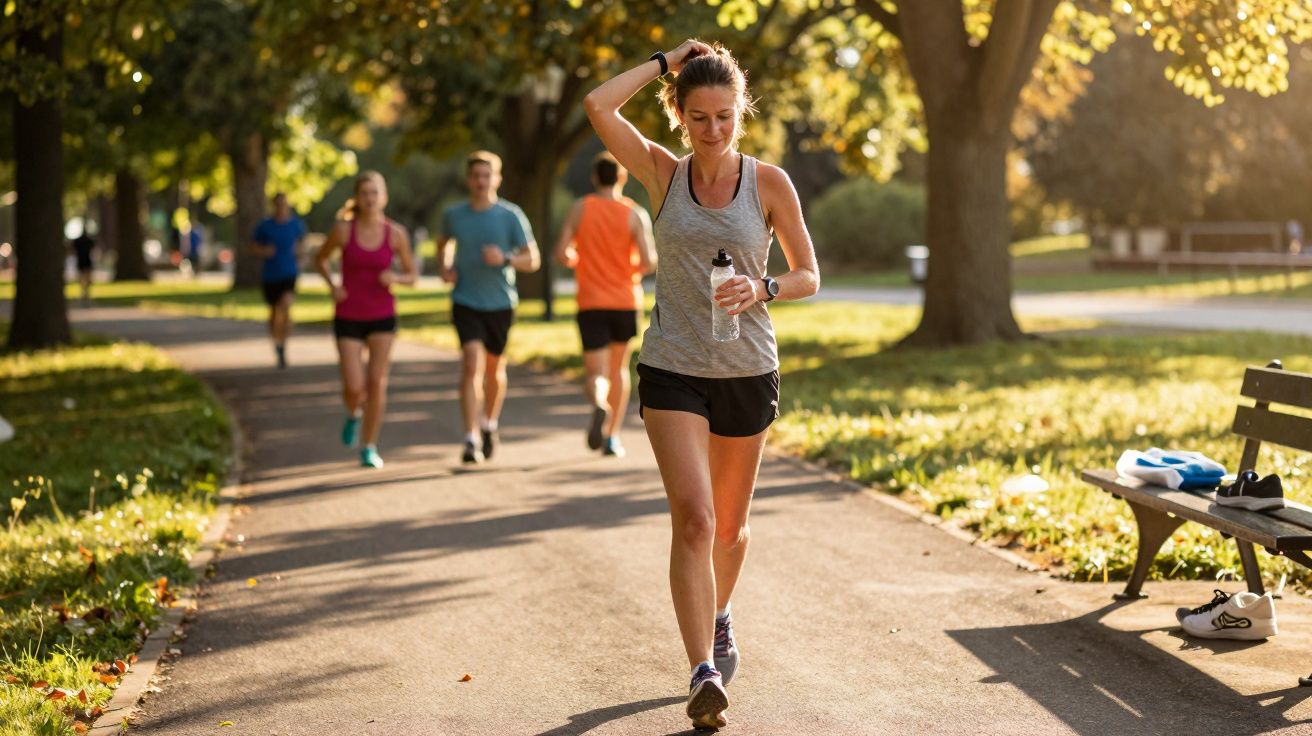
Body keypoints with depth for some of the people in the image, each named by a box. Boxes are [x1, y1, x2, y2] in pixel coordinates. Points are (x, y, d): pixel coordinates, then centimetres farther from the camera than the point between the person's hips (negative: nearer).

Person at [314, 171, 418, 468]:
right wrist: (333, 287, -9)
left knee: (377, 383, -5)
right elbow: (320, 259, 9)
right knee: (354, 387, -8)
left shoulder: (396, 234, -6)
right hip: (348, 318, -1)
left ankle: (369, 448, 10)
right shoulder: (343, 229, -9)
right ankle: (353, 413, 29)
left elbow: (412, 276, 4)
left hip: (382, 317, 1)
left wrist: (394, 278, -19)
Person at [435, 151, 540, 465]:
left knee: (495, 368, 14)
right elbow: (443, 242, 23)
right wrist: (444, 268, 3)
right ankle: (471, 439, -19)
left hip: (500, 303, 0)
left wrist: (505, 258, -24)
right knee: (472, 364, -17)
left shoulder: (512, 216, -6)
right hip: (465, 302, 0)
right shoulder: (453, 215, 1)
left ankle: (489, 424, 40)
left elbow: (532, 260, -5)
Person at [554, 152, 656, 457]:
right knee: (619, 368, 20)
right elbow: (648, 261, -12)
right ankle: (612, 437, 19)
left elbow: (562, 253, -6)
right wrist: (638, 268, 11)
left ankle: (600, 406, -37)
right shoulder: (636, 213, -3)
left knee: (596, 375, -2)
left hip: (591, 305, -1)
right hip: (626, 303, 1)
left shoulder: (581, 208, 0)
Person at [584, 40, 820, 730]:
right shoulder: (663, 173, 1)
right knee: (693, 518, -16)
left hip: (748, 372, 1)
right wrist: (666, 60, -4)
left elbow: (808, 276, 3)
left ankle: (719, 611, 45)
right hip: (672, 369, -1)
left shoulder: (769, 182, -1)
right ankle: (704, 673, -16)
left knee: (729, 525, 15)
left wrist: (762, 289, -17)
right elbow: (598, 106, -13)